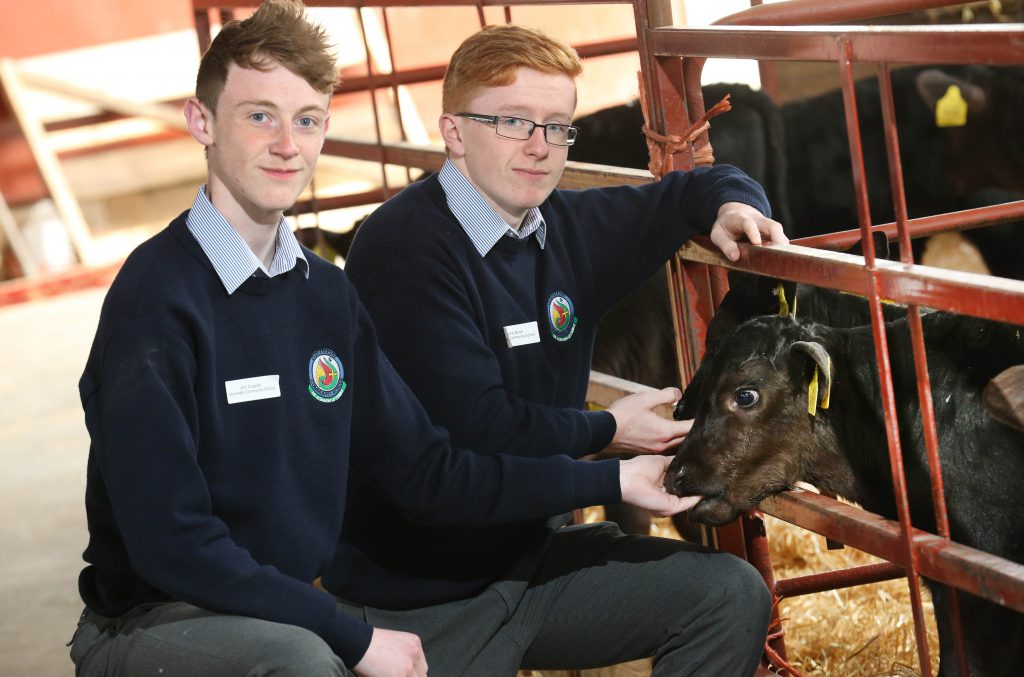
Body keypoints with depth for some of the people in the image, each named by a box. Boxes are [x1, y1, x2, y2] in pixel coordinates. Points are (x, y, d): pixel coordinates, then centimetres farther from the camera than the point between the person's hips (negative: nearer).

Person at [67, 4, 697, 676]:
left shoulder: (328, 293, 6)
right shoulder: (157, 296, -18)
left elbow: (425, 471, 7)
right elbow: (171, 544, -21)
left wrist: (608, 480, 3)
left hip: (295, 613, 6)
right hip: (151, 622, -6)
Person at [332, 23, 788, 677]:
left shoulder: (567, 229, 3)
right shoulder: (404, 248, -21)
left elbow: (694, 188, 20)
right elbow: (476, 427, -25)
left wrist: (732, 206, -5)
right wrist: (607, 432, -10)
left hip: (533, 546, 7)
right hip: (420, 594, -7)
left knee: (733, 597, -2)